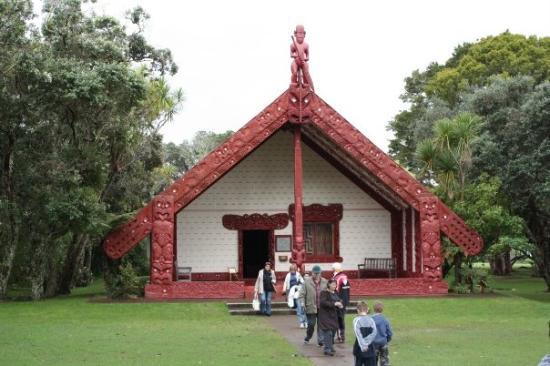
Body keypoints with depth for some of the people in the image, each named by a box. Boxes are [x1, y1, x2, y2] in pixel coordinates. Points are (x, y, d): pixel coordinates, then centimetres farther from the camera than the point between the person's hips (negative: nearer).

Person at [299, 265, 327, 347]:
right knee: (311, 324, 3)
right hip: (311, 308, -2)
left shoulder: (324, 282, 6)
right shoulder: (306, 282, -1)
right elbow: (302, 294, -2)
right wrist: (302, 302, -14)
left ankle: (320, 340, 11)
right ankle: (307, 338, 25)